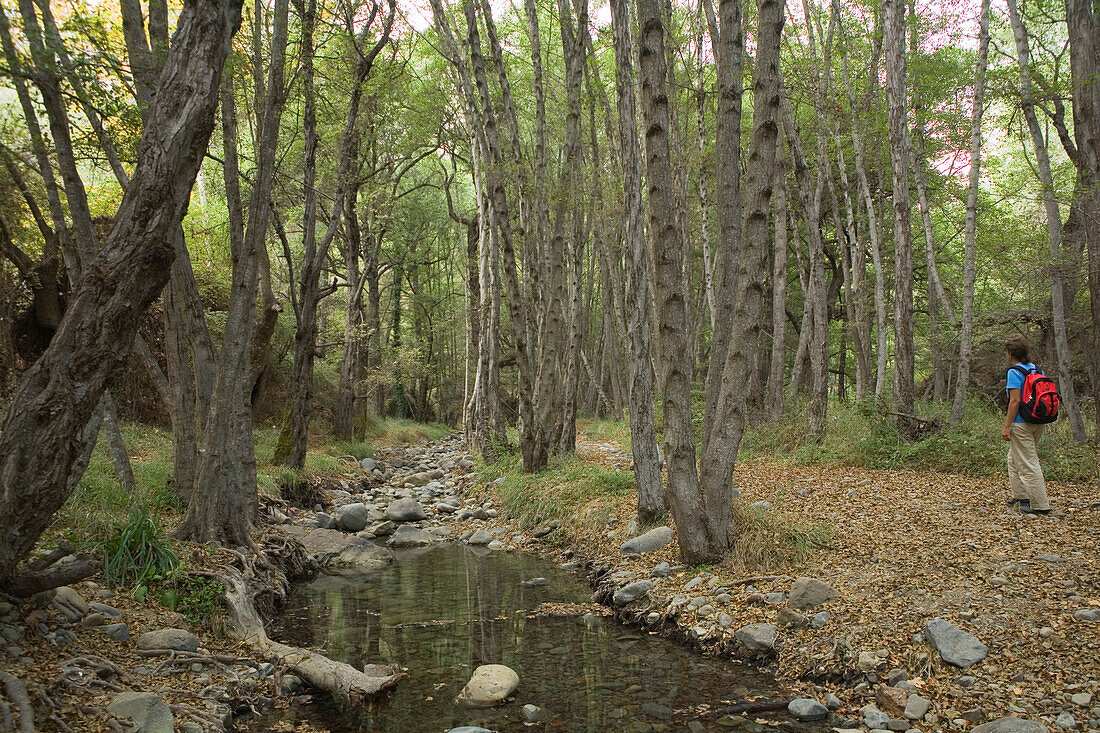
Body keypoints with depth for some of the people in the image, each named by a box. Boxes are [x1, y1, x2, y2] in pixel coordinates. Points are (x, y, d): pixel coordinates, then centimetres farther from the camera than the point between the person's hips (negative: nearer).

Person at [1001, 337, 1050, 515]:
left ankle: (1040, 505, -3)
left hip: (1022, 424, -9)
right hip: (1038, 423, 9)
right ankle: (1021, 496, 26)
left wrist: (1007, 426, -17)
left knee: (1028, 464, -4)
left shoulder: (1014, 372, -13)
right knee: (1014, 458, 22)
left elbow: (1015, 401, -19)